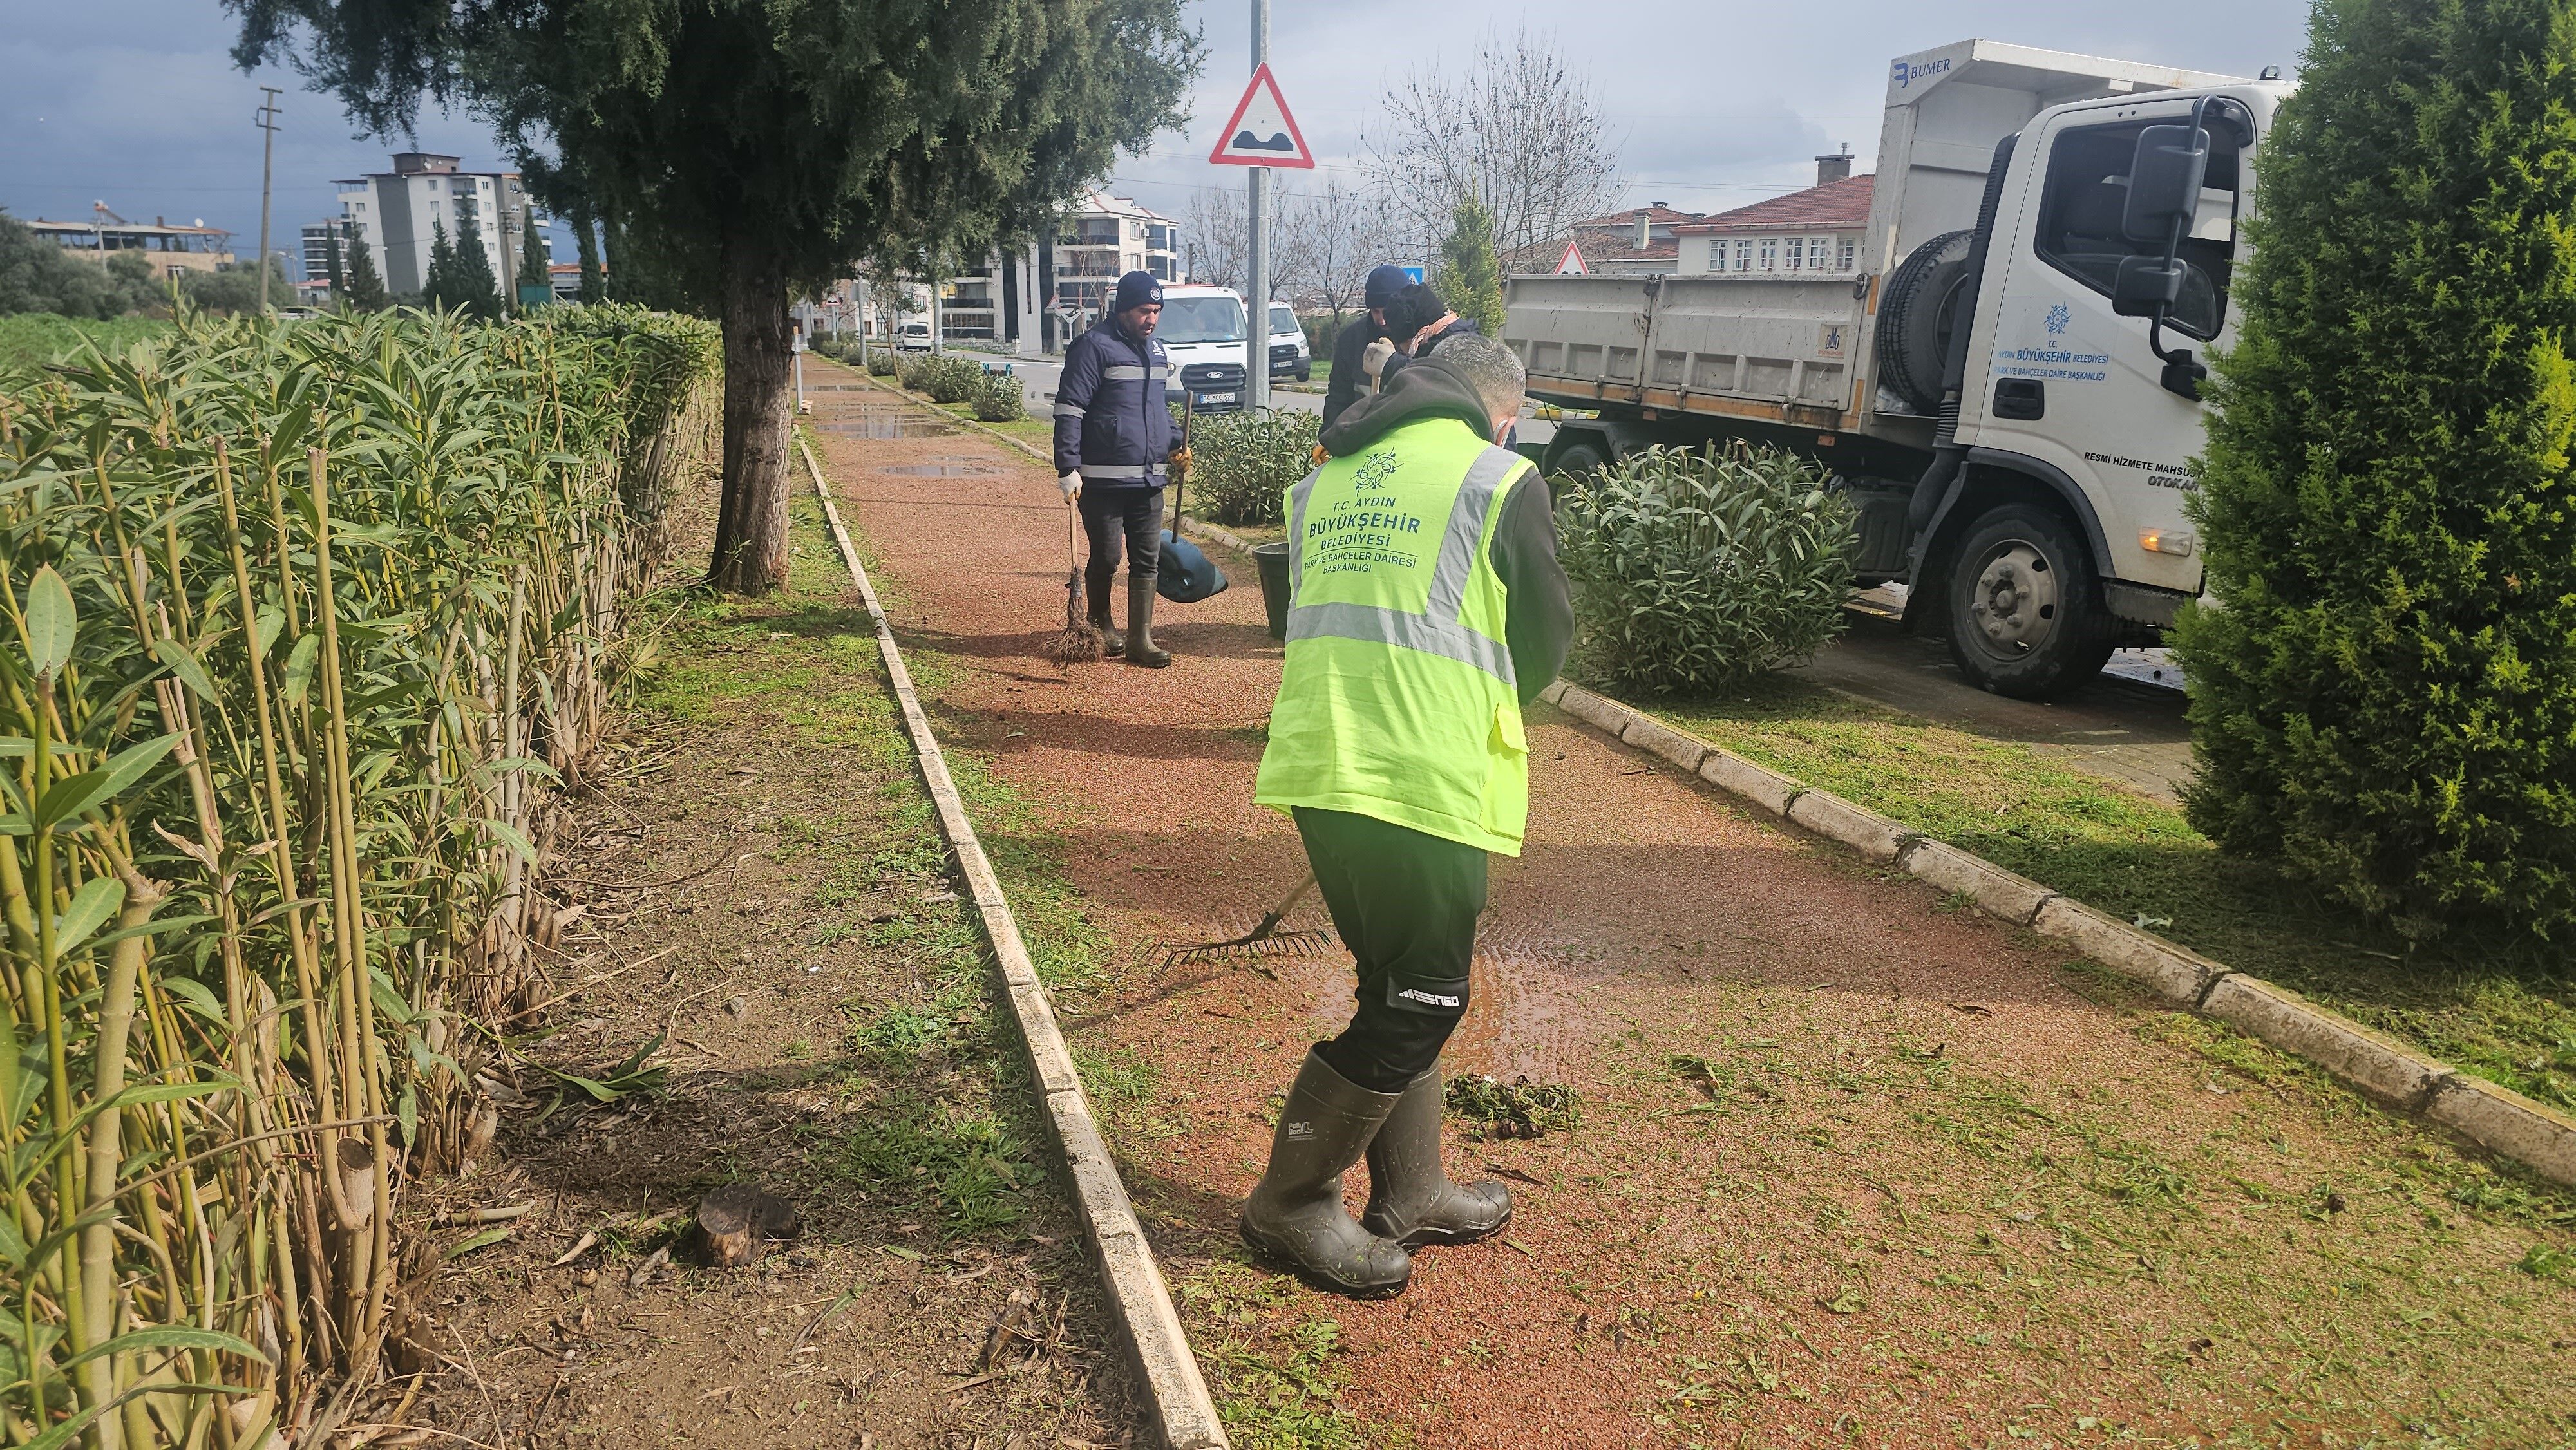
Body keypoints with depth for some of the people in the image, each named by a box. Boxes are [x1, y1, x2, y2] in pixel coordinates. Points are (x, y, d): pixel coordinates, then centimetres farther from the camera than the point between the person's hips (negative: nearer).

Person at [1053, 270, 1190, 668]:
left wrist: (1175, 446, 14)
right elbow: (1069, 410, -13)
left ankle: (1140, 640, 9)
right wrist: (1068, 469, -19)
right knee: (1105, 560, 3)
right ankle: (1100, 625, 26)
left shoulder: (1156, 351, 16)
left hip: (1149, 480, 7)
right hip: (1102, 481, -7)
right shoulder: (1094, 346, -9)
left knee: (1147, 561, 4)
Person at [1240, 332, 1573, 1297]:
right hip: (1428, 782, -7)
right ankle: (1292, 1202, 17)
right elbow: (1546, 639, 4)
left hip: (1318, 768, 7)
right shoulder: (1500, 481, -2)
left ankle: (1410, 1194, 32)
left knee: (1400, 989, 20)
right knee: (1419, 1002, 8)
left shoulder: (1326, 477, 15)